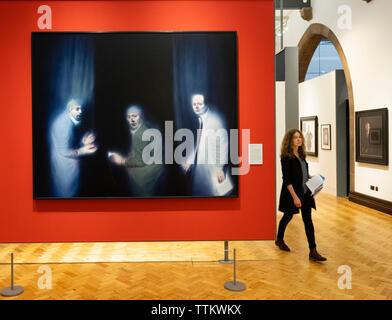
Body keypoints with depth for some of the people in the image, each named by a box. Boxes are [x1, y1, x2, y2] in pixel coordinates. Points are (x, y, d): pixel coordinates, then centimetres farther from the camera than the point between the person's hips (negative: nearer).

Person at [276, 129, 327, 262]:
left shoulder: (301, 154, 6)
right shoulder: (286, 157, -15)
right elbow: (286, 179, -19)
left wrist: (311, 177, 3)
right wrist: (294, 196, -23)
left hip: (305, 192, 6)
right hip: (292, 192, -6)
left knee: (308, 219, 3)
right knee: (288, 216, 12)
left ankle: (313, 251, 4)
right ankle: (279, 239, 38)